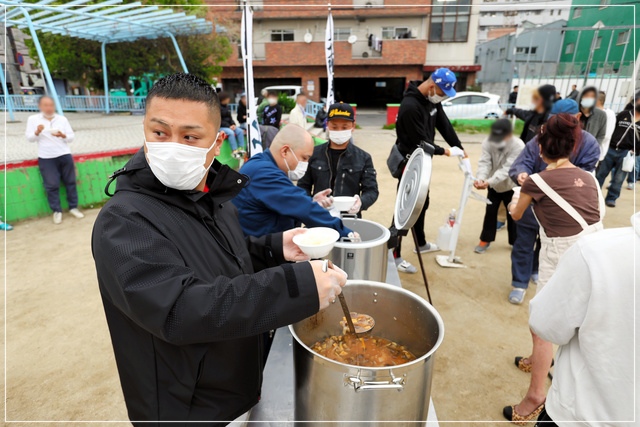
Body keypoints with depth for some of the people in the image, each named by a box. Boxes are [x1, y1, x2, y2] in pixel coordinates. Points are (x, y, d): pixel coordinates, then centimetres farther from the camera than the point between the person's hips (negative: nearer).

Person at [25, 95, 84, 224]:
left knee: (70, 182, 5)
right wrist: (37, 132, -19)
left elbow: (71, 137, 7)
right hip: (46, 158, -2)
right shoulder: (33, 119, 5)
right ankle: (57, 211, 7)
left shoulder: (62, 119, 9)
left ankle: (73, 207, 16)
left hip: (65, 155, 2)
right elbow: (29, 138, 1)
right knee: (52, 185, -2)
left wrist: (63, 135, -15)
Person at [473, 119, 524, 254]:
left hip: (512, 186, -2)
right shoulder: (488, 142, -20)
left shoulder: (518, 146, -30)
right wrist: (480, 178, -47)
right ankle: (486, 239, 23)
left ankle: (516, 241, 28)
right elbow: (484, 162, -26)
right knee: (490, 212, 9)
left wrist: (488, 182, -50)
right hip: (494, 185, 3)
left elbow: (507, 169, -37)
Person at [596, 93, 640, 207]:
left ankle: (611, 198, 17)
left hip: (626, 153, 0)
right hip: (610, 149, 0)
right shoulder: (623, 115, 7)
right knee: (600, 174, 5)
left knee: (618, 179, 5)